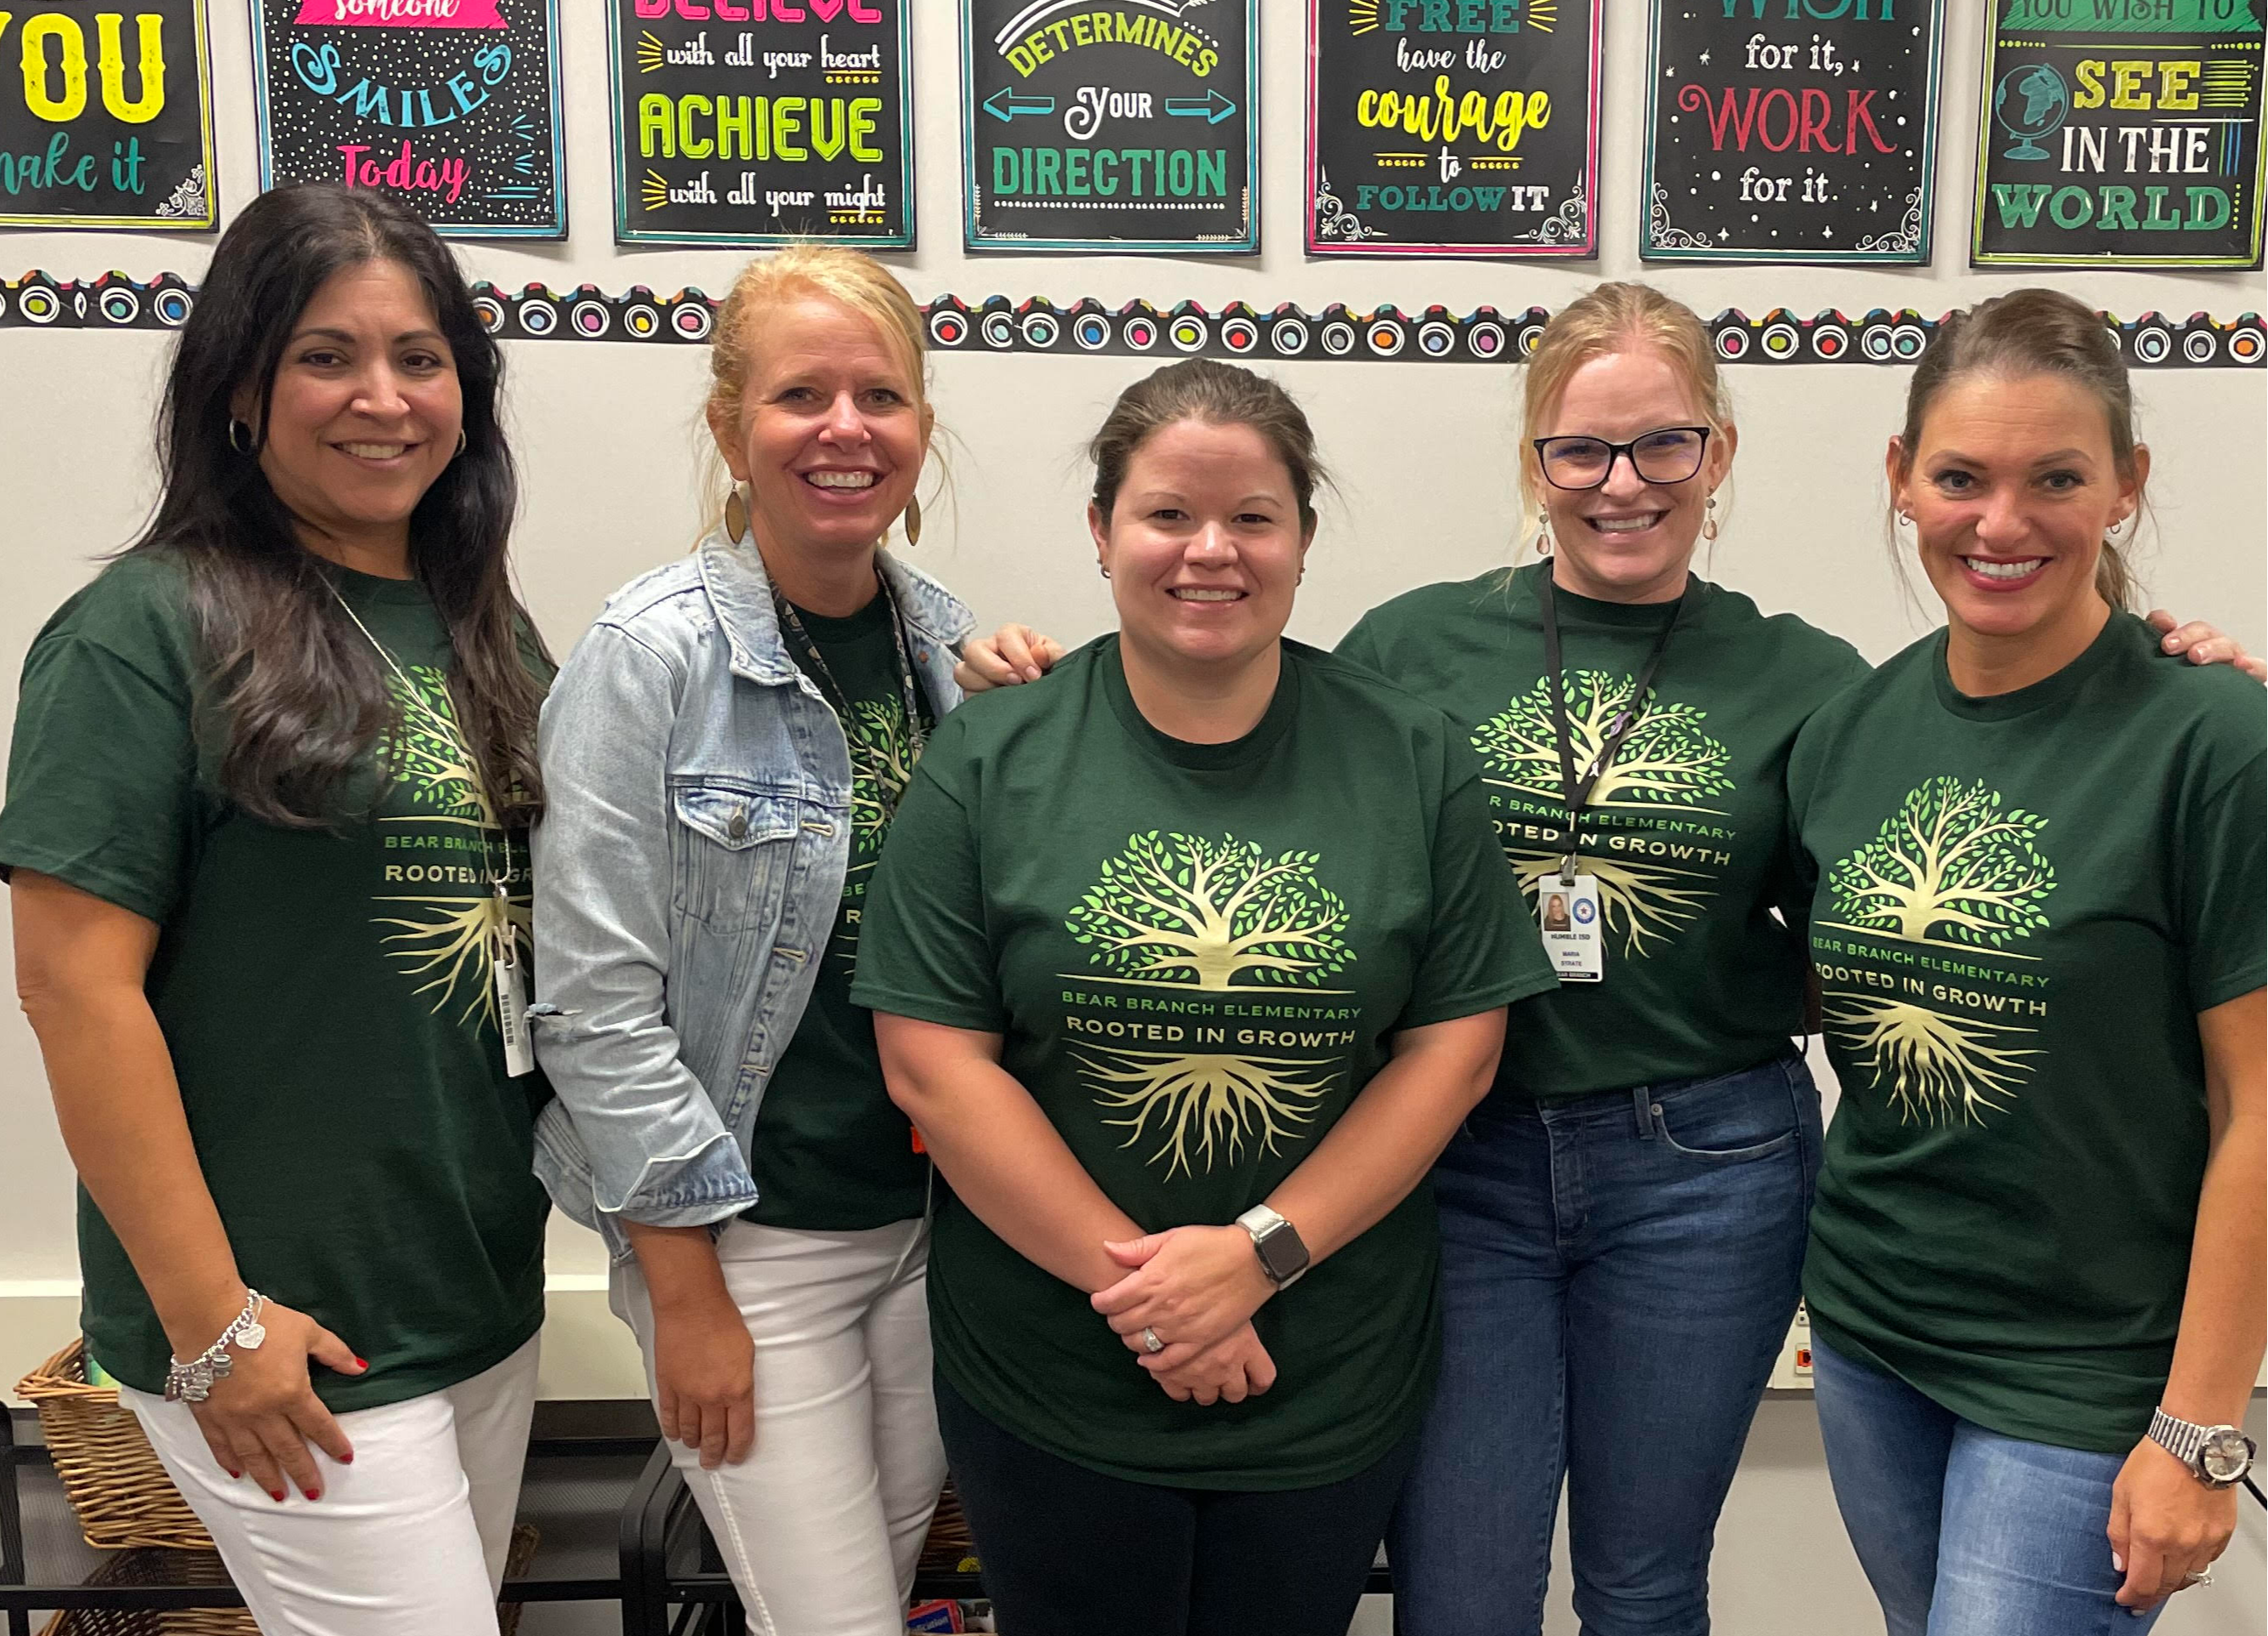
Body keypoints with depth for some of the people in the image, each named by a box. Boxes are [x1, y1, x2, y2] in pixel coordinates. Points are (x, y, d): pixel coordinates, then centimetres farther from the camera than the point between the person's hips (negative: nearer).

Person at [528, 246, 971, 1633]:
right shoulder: (653, 654, -15)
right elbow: (597, 1001, -15)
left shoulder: (951, 642, 2)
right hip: (749, 1239, -5)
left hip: (934, 1214, 6)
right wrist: (685, 1292, -14)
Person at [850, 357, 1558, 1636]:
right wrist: (1136, 1280, -14)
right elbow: (933, 1059, -9)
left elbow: (1457, 1042, -4)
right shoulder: (993, 758, -5)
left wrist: (1260, 1252, -14)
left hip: (1333, 1384, 1)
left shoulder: (1412, 759, -2)